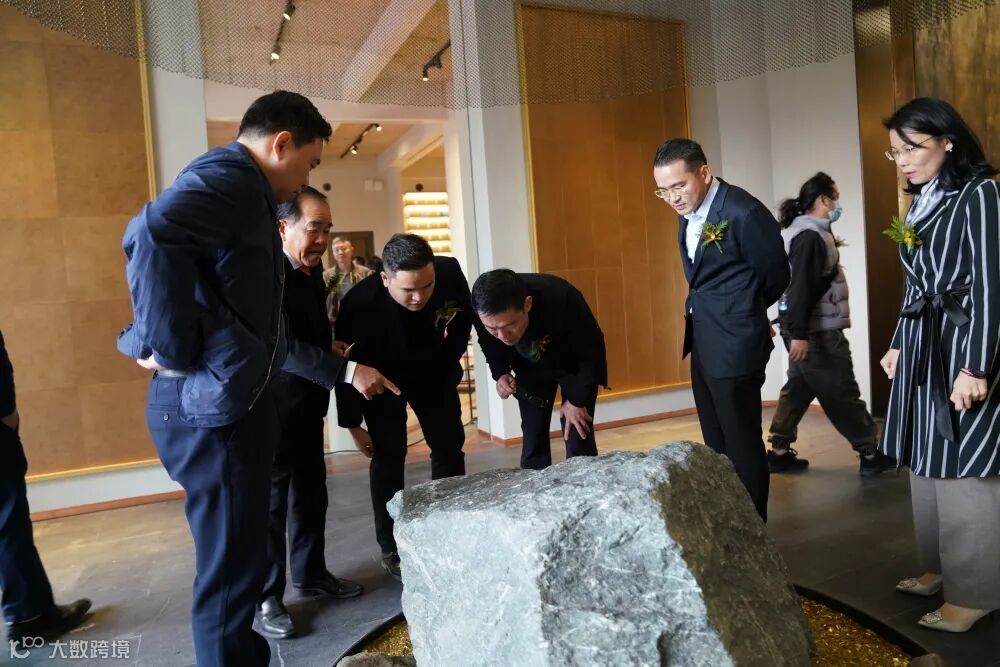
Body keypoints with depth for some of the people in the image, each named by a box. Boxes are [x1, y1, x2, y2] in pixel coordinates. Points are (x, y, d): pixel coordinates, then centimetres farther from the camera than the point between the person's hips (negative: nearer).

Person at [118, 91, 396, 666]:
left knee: (238, 559, 21)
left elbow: (271, 340, 25)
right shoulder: (230, 177, -10)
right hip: (212, 407, -10)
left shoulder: (242, 197, 23)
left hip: (230, 403, 10)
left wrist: (346, 371, 28)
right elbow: (152, 234, -34)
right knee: (231, 569, 2)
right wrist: (174, 354, -24)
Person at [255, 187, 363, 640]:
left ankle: (310, 573, 33)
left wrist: (332, 344, 3)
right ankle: (264, 598, 17)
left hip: (307, 404, 8)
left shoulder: (312, 271, 7)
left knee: (311, 493, 16)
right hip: (273, 408, -8)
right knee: (270, 501, 3)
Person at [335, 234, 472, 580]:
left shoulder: (450, 272, -28)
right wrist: (353, 424, -14)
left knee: (449, 447, 6)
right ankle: (392, 548, 8)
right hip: (382, 377, -3)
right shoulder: (360, 302, -36)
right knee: (389, 456, -6)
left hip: (433, 371, 4)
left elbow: (464, 318, -5)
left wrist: (449, 363, -3)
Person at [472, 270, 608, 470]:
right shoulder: (483, 312, -30)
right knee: (533, 440, 1)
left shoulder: (561, 299, -41)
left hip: (575, 366, -3)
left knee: (578, 441, -7)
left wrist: (577, 400, -17)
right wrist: (500, 374, -22)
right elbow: (490, 348, -4)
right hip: (530, 369, 3)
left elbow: (592, 350, -23)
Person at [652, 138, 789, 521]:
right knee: (716, 441, 17)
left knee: (741, 442, 4)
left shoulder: (744, 213, -17)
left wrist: (741, 314, 10)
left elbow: (776, 276, -4)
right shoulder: (689, 210, 6)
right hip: (702, 341, 8)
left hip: (734, 343, -8)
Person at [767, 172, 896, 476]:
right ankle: (871, 454, 11)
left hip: (807, 328, 10)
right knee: (841, 393, 0)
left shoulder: (805, 232, 16)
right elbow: (801, 287, -23)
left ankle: (779, 452, 15)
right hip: (816, 330, -10)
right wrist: (799, 333, -26)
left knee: (799, 388, 11)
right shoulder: (810, 236, -16)